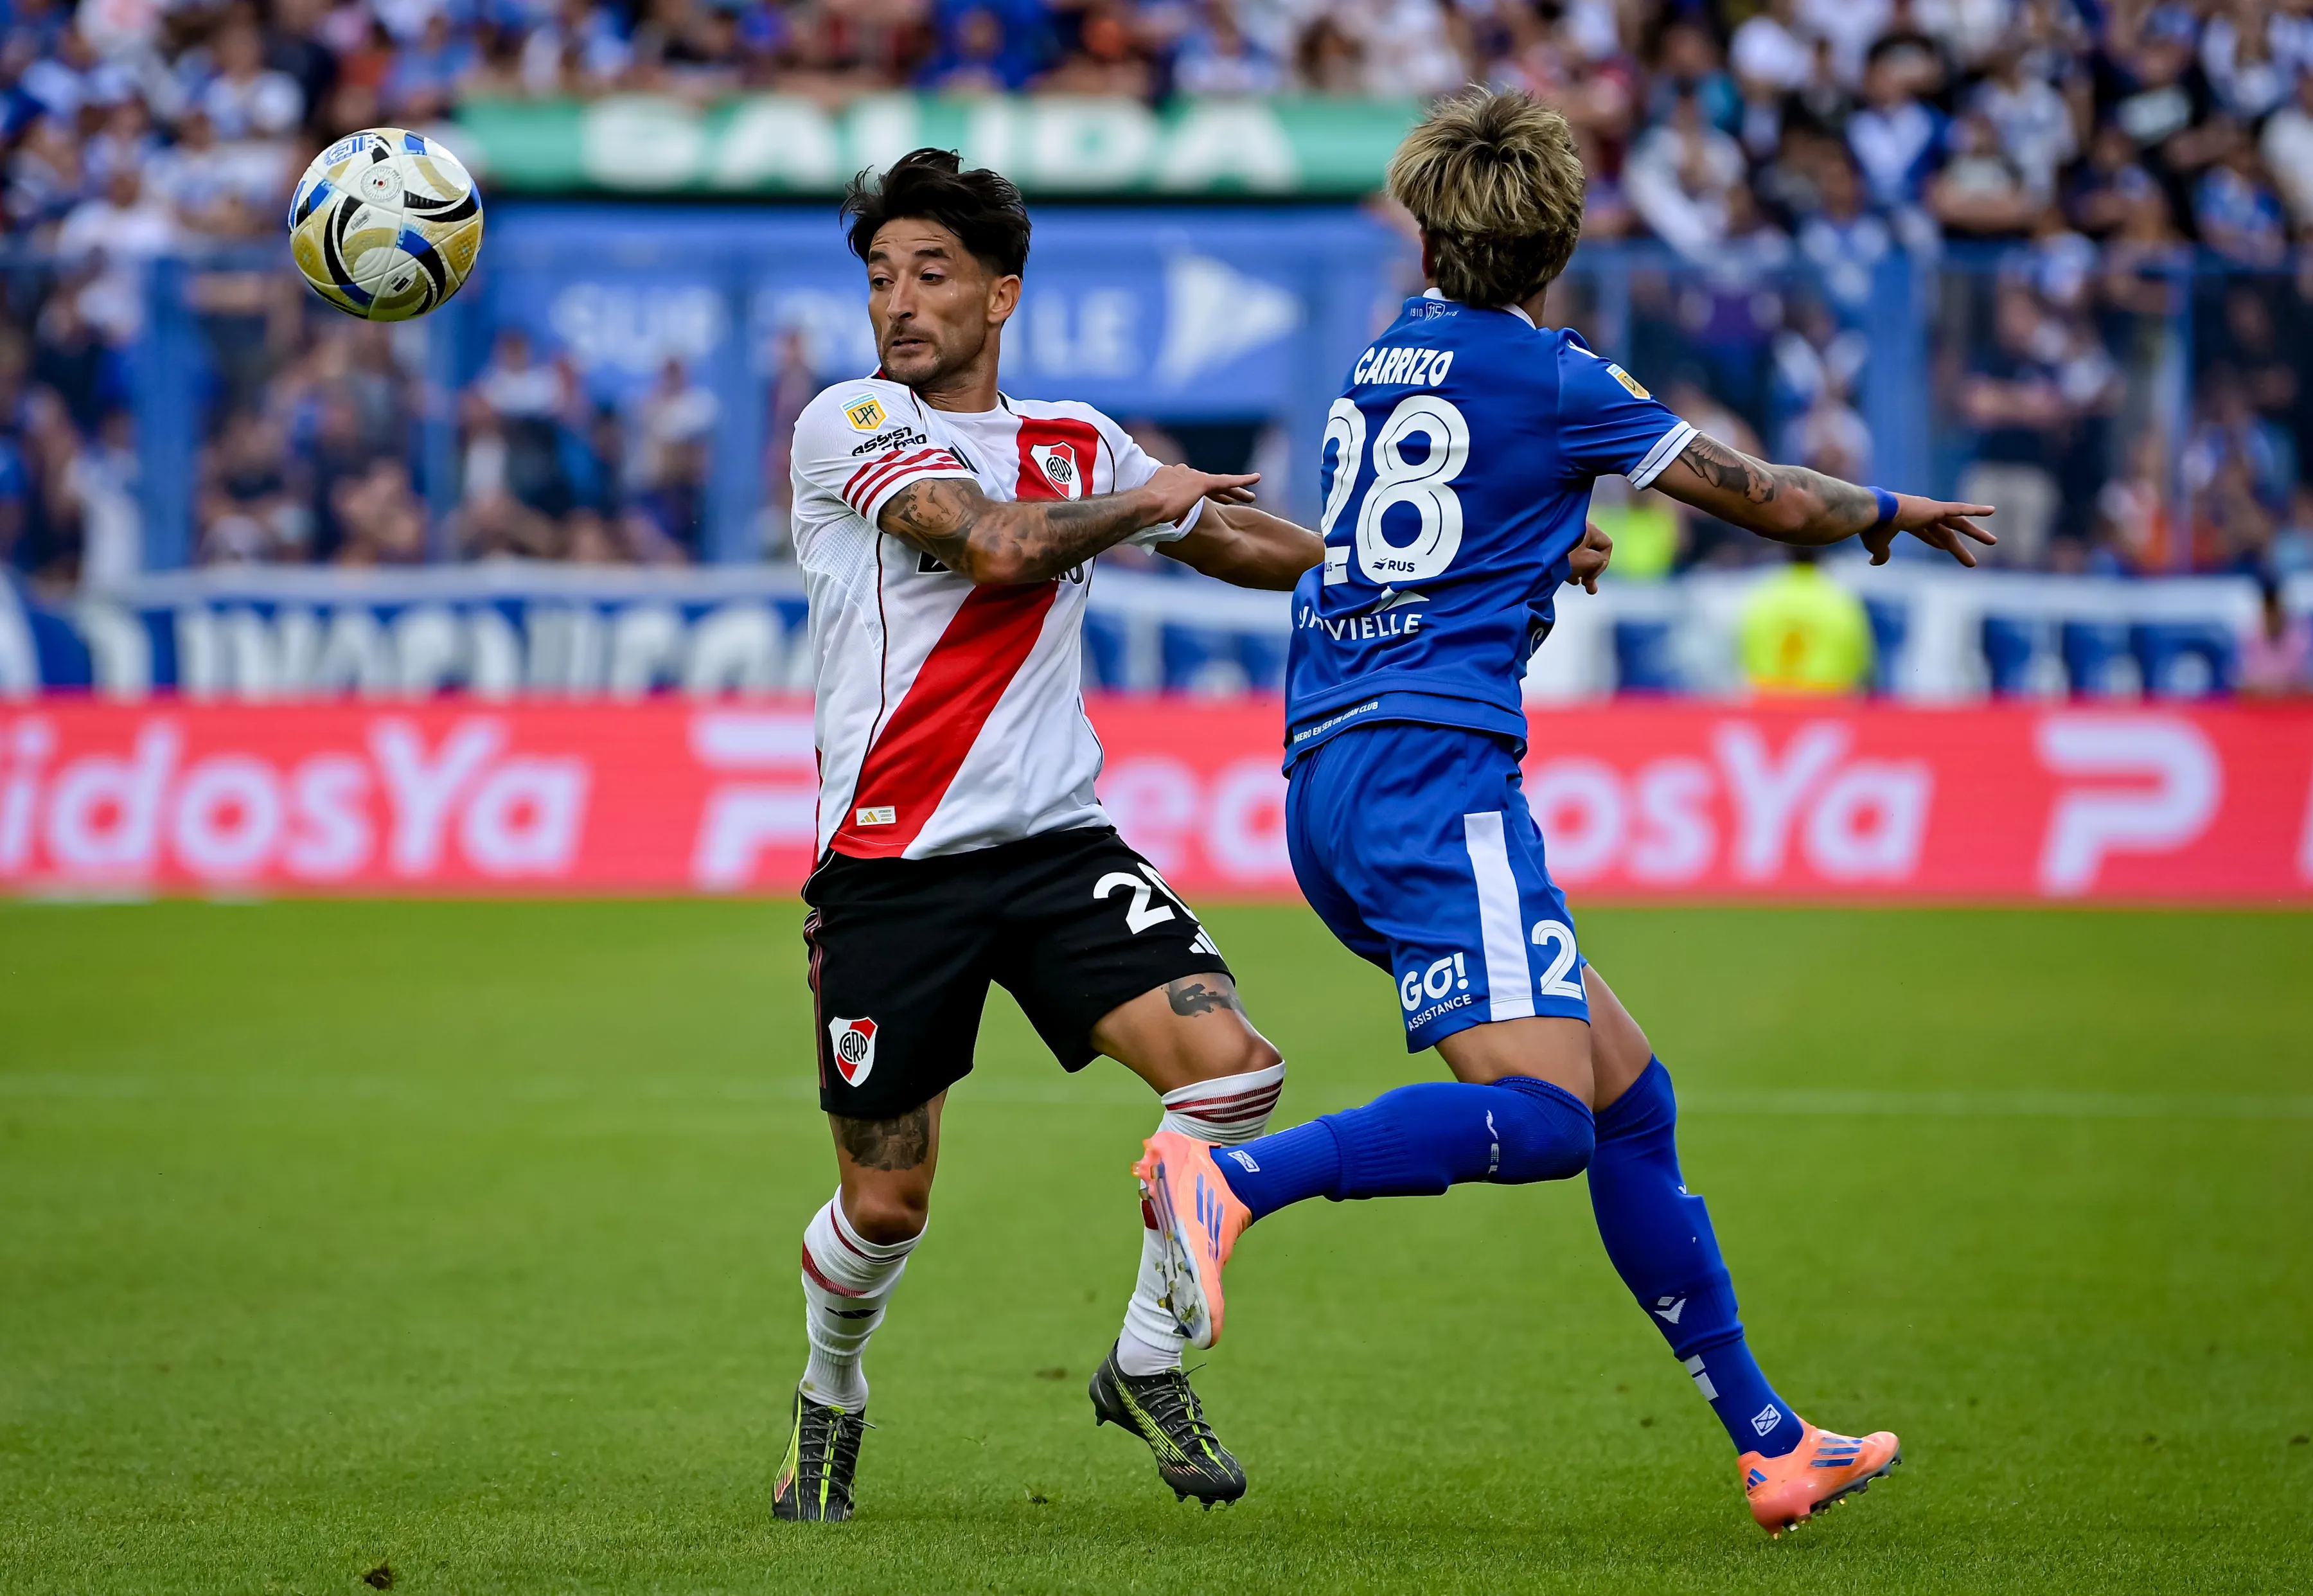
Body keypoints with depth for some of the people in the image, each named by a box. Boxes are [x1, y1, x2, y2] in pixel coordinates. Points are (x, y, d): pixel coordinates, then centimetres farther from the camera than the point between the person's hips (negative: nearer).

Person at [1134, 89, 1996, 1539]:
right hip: (1431, 766, -9)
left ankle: (1770, 1441, 11)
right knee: (1541, 1113, -22)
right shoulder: (1547, 376, 0)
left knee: (1629, 1095, 11)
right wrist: (1890, 513, 29)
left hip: (1325, 778, 9)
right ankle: (1230, 1179, -37)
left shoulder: (1376, 370, 21)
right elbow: (1768, 501, 10)